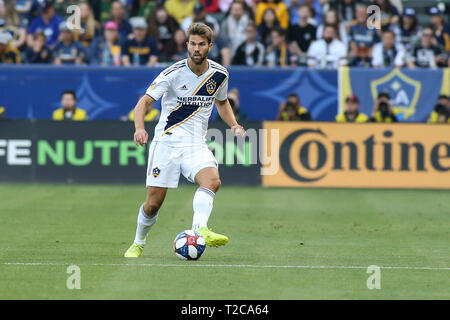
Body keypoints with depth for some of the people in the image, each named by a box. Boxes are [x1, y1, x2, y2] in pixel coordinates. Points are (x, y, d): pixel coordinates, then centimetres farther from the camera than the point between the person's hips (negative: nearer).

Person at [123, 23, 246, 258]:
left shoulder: (219, 75, 4)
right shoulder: (174, 73, -9)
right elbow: (145, 101, -13)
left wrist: (234, 125, 7)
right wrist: (139, 128, -31)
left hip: (196, 144, 3)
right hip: (167, 140, -3)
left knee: (212, 180, -29)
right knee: (154, 203, -4)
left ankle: (199, 229, -45)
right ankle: (138, 244, 20)